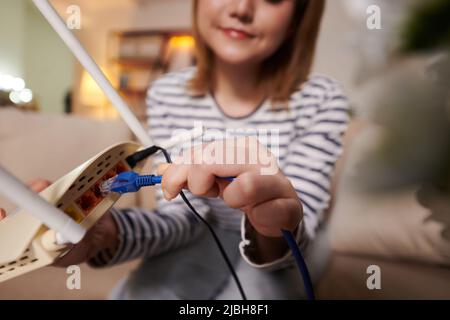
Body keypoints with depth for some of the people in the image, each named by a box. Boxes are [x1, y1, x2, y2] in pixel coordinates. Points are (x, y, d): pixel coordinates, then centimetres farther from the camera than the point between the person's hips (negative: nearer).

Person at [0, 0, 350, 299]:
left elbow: (289, 239, -23)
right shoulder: (167, 93, -11)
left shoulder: (322, 100, -18)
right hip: (208, 239, 2)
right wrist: (104, 229, -33)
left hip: (284, 250, -1)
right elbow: (183, 215, -12)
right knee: (137, 293, -24)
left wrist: (277, 229, -48)